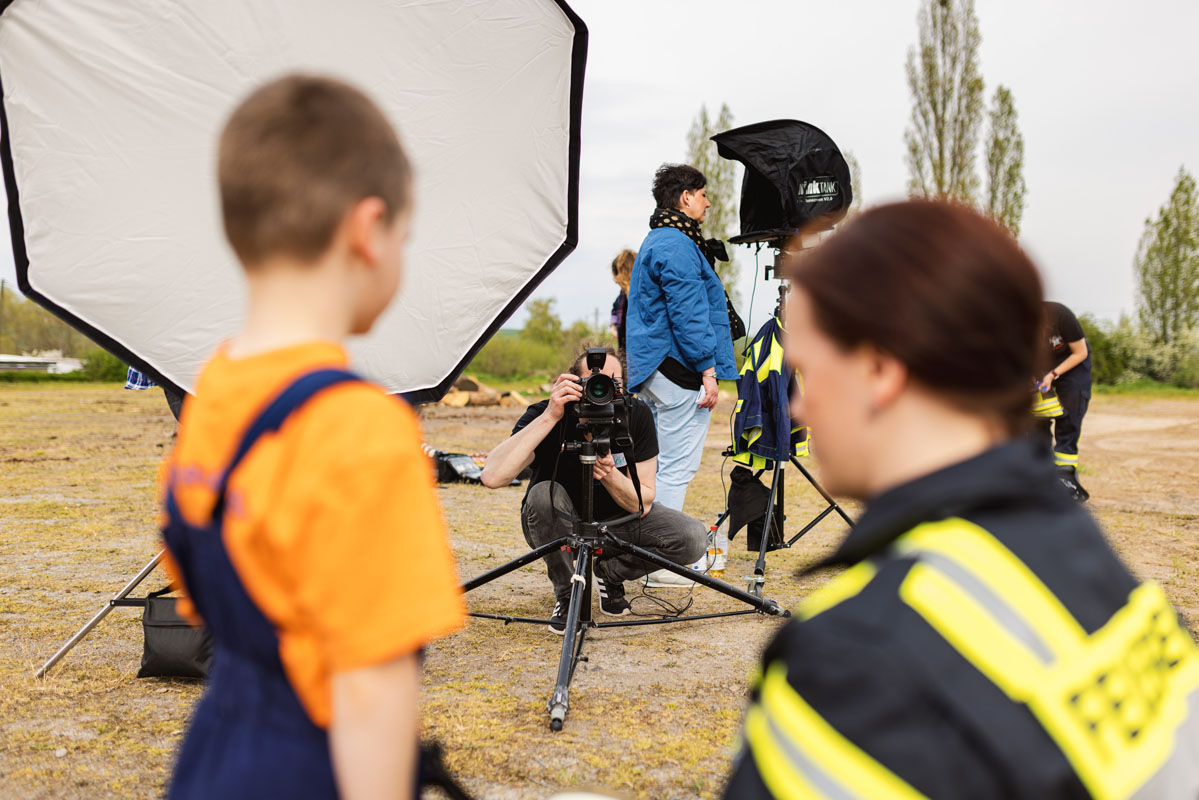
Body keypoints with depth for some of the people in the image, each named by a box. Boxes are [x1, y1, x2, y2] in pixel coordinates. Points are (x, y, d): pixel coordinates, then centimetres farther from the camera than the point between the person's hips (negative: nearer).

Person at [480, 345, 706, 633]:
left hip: (618, 520, 2)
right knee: (543, 494, -36)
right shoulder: (543, 415, -27)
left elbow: (642, 503, -17)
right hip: (560, 524, -2)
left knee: (693, 538, -20)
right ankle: (566, 595, -12)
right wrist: (549, 417, -46)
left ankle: (610, 573, 6)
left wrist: (609, 474, -38)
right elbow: (493, 477, -45)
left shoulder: (636, 415, -19)